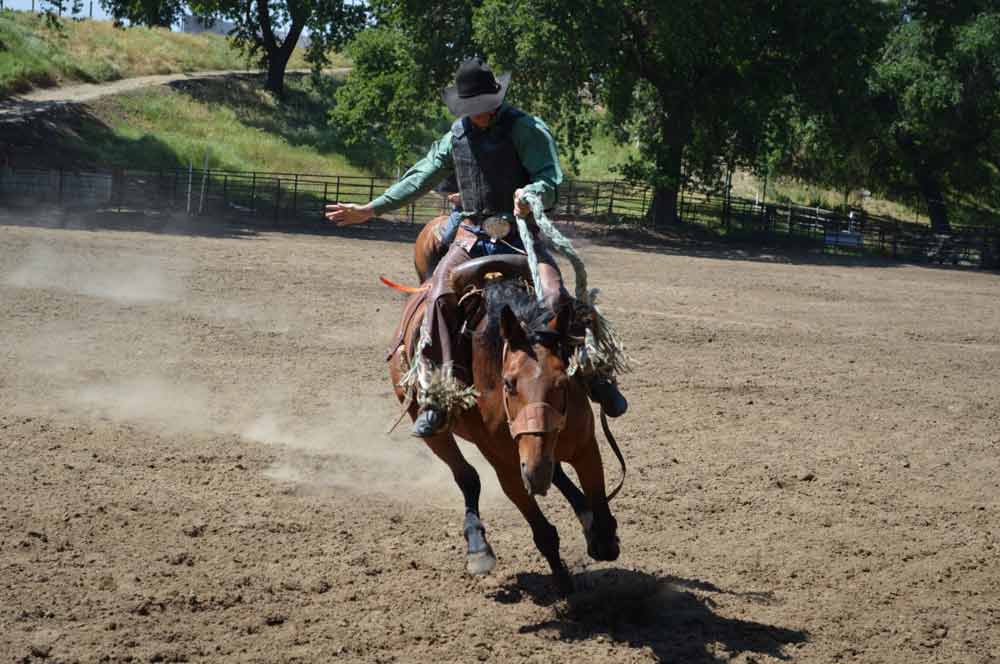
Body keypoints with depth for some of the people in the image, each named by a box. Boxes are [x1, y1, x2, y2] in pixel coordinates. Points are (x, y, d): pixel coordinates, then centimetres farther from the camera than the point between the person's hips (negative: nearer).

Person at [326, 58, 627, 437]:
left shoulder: (525, 129, -2)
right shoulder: (457, 135, 14)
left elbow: (550, 177, -13)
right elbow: (420, 178, 22)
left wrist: (531, 194, -37)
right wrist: (370, 209, 22)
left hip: (521, 232, -3)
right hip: (472, 235, 3)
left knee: (554, 297, -25)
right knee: (440, 294, -23)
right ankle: (439, 395, -21)